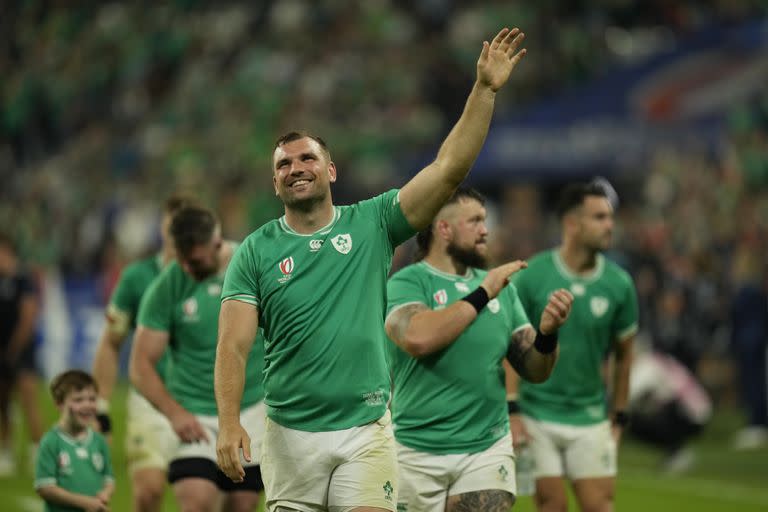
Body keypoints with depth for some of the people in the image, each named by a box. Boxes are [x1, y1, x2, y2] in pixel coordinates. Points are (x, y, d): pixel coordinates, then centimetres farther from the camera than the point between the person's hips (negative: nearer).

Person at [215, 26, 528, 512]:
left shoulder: (371, 224, 3)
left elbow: (449, 168, -3)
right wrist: (229, 421, -18)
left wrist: (485, 89, -11)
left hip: (366, 430, 0)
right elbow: (233, 346, -4)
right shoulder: (256, 252, 2)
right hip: (290, 435, 0)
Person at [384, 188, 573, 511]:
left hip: (487, 451, 3)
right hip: (418, 453, -3)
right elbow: (417, 339, -25)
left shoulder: (502, 289, 10)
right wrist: (482, 294, -17)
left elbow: (534, 371, 10)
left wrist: (547, 334, -12)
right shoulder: (406, 283, -4)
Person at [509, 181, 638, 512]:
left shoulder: (619, 284, -2)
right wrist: (510, 411, -9)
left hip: (590, 418, 2)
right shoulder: (531, 277, -8)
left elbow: (623, 353, 10)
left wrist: (619, 417, 11)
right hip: (536, 417, -2)